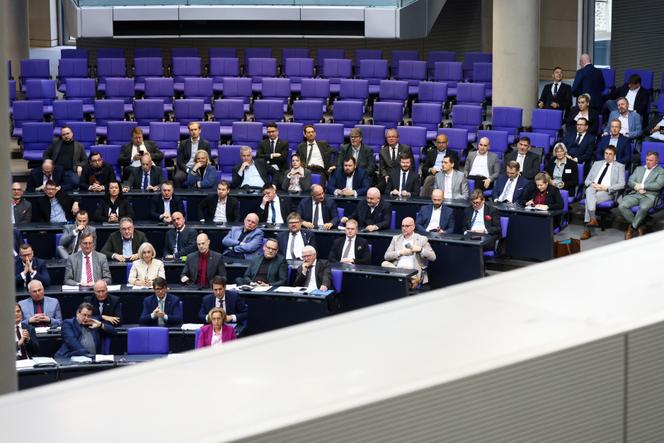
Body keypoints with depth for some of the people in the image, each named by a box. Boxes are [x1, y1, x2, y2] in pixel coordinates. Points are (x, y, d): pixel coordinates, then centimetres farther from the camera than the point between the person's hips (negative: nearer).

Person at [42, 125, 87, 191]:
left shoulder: (79, 146, 19)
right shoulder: (56, 143, 21)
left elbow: (85, 160, 18)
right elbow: (46, 154, 23)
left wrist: (80, 166, -3)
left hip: (71, 171, 0)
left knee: (76, 182, -35)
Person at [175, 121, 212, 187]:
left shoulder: (206, 144, 7)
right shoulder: (183, 143, 10)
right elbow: (179, 161, 5)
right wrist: (188, 170, -11)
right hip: (185, 169, 1)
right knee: (177, 178, -31)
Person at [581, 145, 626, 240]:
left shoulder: (619, 166, 13)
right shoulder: (597, 164, 25)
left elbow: (621, 184, 2)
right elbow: (587, 180, 19)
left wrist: (606, 188, -12)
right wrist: (592, 184, -5)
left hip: (608, 192, -3)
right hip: (593, 188, 3)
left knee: (589, 199, -33)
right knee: (589, 190, -36)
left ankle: (587, 230, -35)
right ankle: (593, 219, -44)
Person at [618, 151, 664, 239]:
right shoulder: (639, 169, 25)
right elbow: (630, 182, 14)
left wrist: (642, 186, -10)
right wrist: (637, 187, -8)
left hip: (649, 196, -4)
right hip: (635, 194, 4)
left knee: (643, 207, -40)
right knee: (622, 206, -25)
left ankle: (632, 227, -16)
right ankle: (640, 226, -12)